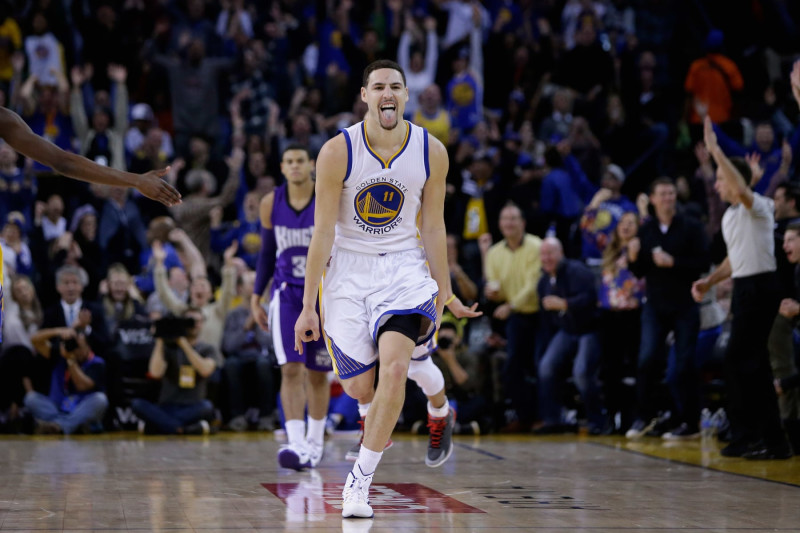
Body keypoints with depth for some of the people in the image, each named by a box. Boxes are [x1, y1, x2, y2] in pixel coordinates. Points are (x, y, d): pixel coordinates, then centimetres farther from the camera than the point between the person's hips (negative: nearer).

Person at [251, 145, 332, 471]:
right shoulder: (271, 204, 1)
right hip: (287, 294, 1)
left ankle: (315, 441, 25)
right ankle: (296, 444, -21)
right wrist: (256, 296, 8)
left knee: (317, 374, 9)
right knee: (291, 370, -14)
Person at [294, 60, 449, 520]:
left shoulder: (432, 152, -7)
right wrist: (308, 306, -10)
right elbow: (323, 231, -9)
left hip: (403, 268, 0)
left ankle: (360, 482, -13)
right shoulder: (338, 152, -12)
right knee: (359, 388, 4)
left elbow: (433, 228, 3)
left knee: (395, 368, -22)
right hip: (348, 270, 0)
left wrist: (441, 299, 6)